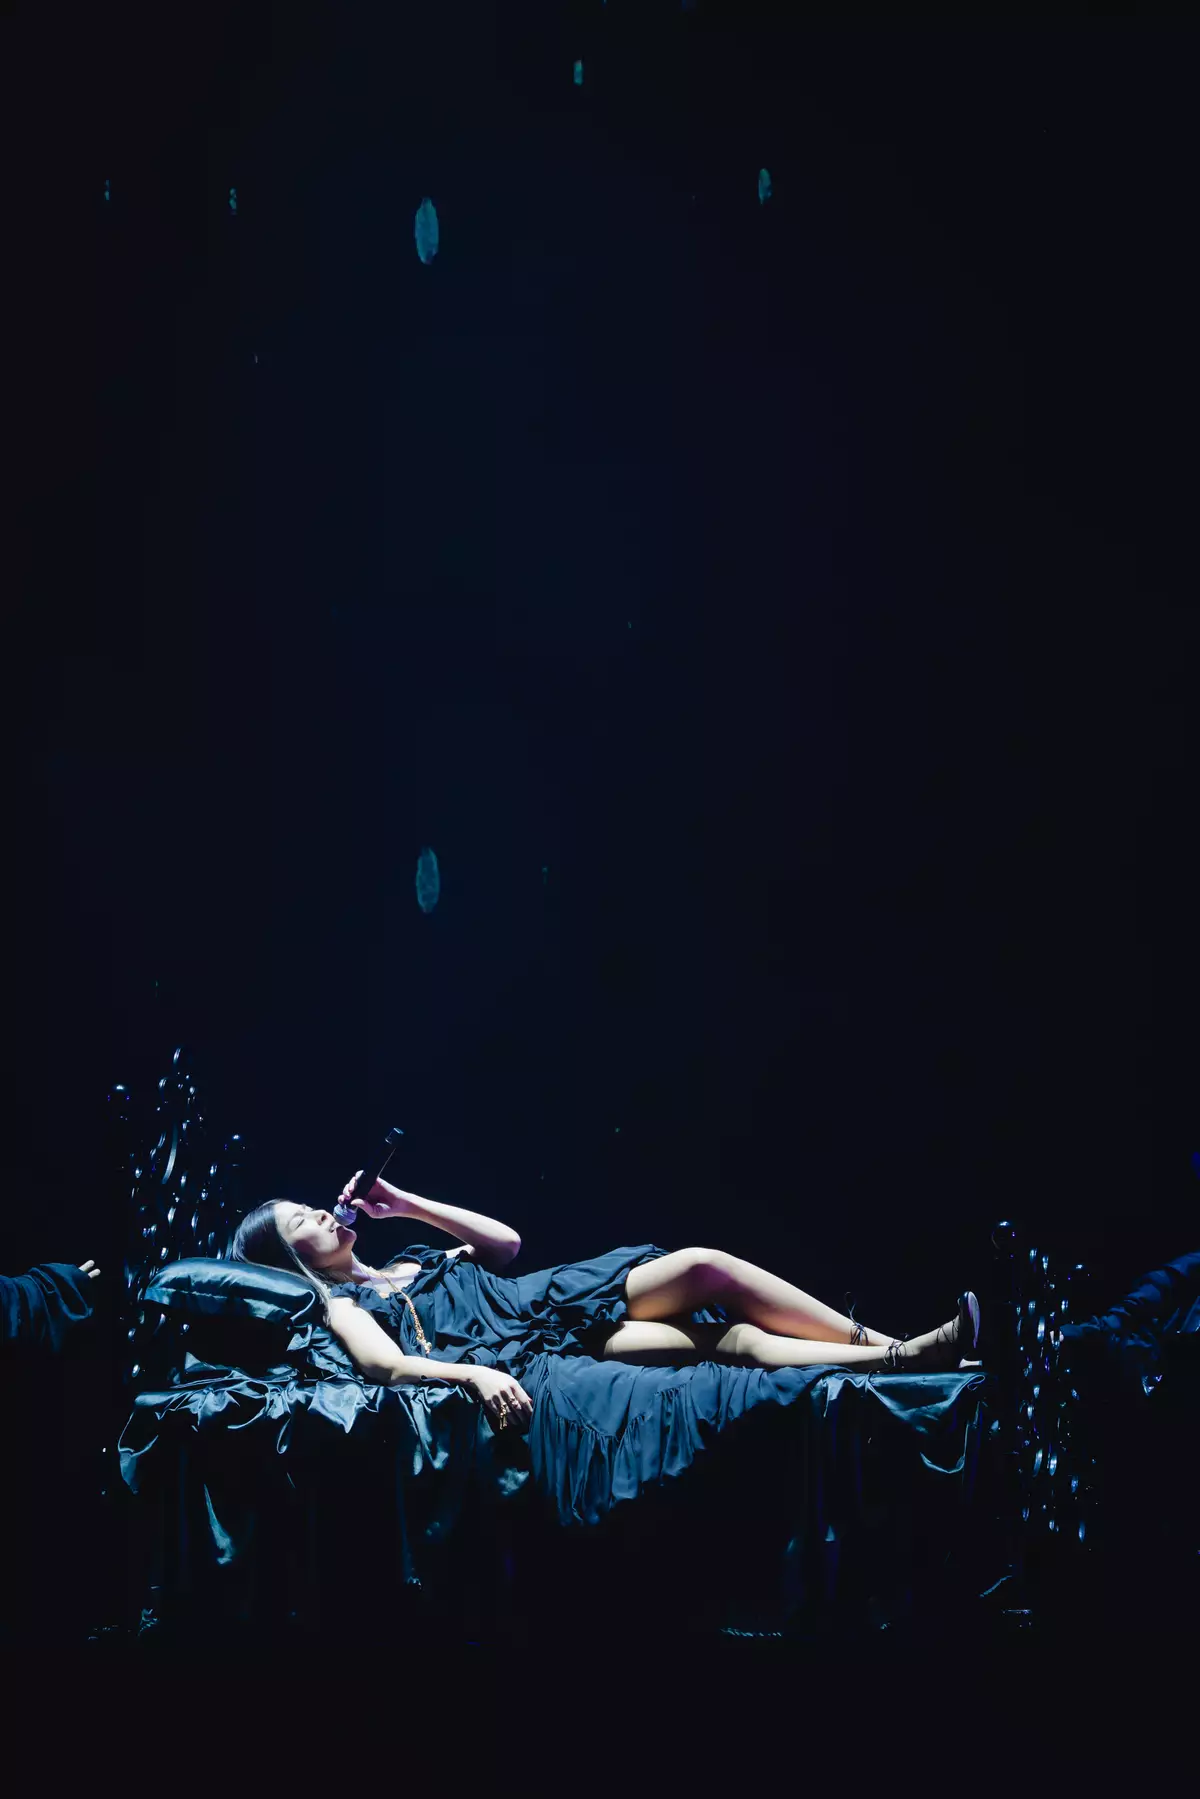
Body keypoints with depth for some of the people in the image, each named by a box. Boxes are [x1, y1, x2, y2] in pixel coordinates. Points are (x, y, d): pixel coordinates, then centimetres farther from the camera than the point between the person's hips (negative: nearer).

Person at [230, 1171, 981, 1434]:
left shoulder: (406, 1261, 26)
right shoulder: (340, 1302, 4)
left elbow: (505, 1242, 22)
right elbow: (385, 1363, -17)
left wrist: (407, 1205, 18)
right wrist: (474, 1372, -34)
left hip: (552, 1298, 8)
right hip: (531, 1346, -8)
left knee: (728, 1337, -14)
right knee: (702, 1268, -19)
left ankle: (899, 1353, -17)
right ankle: (899, 1352, -16)